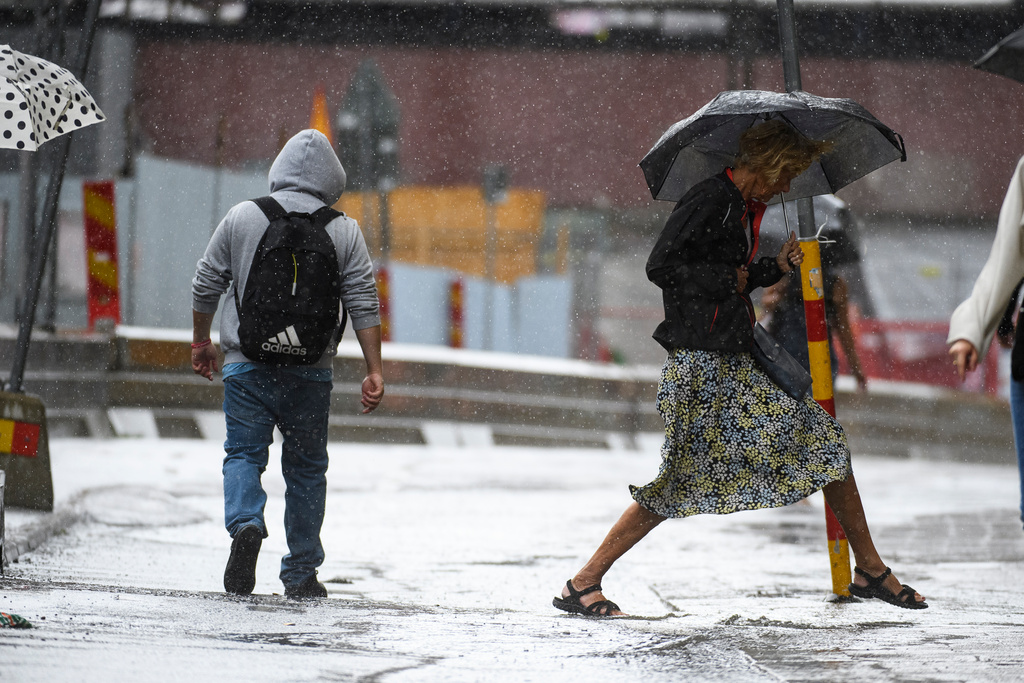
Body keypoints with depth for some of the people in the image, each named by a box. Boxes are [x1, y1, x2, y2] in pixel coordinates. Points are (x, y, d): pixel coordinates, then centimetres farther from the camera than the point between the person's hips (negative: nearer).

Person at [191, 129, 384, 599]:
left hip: (247, 363, -1)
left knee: (244, 453, 4)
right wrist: (374, 370, 2)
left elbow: (205, 286, 7)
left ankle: (245, 524, -25)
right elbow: (363, 304, -1)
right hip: (311, 371, 1)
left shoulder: (241, 217, 2)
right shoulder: (343, 231, 1)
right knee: (307, 466, 11)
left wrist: (201, 341, 21)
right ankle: (301, 573, 13)